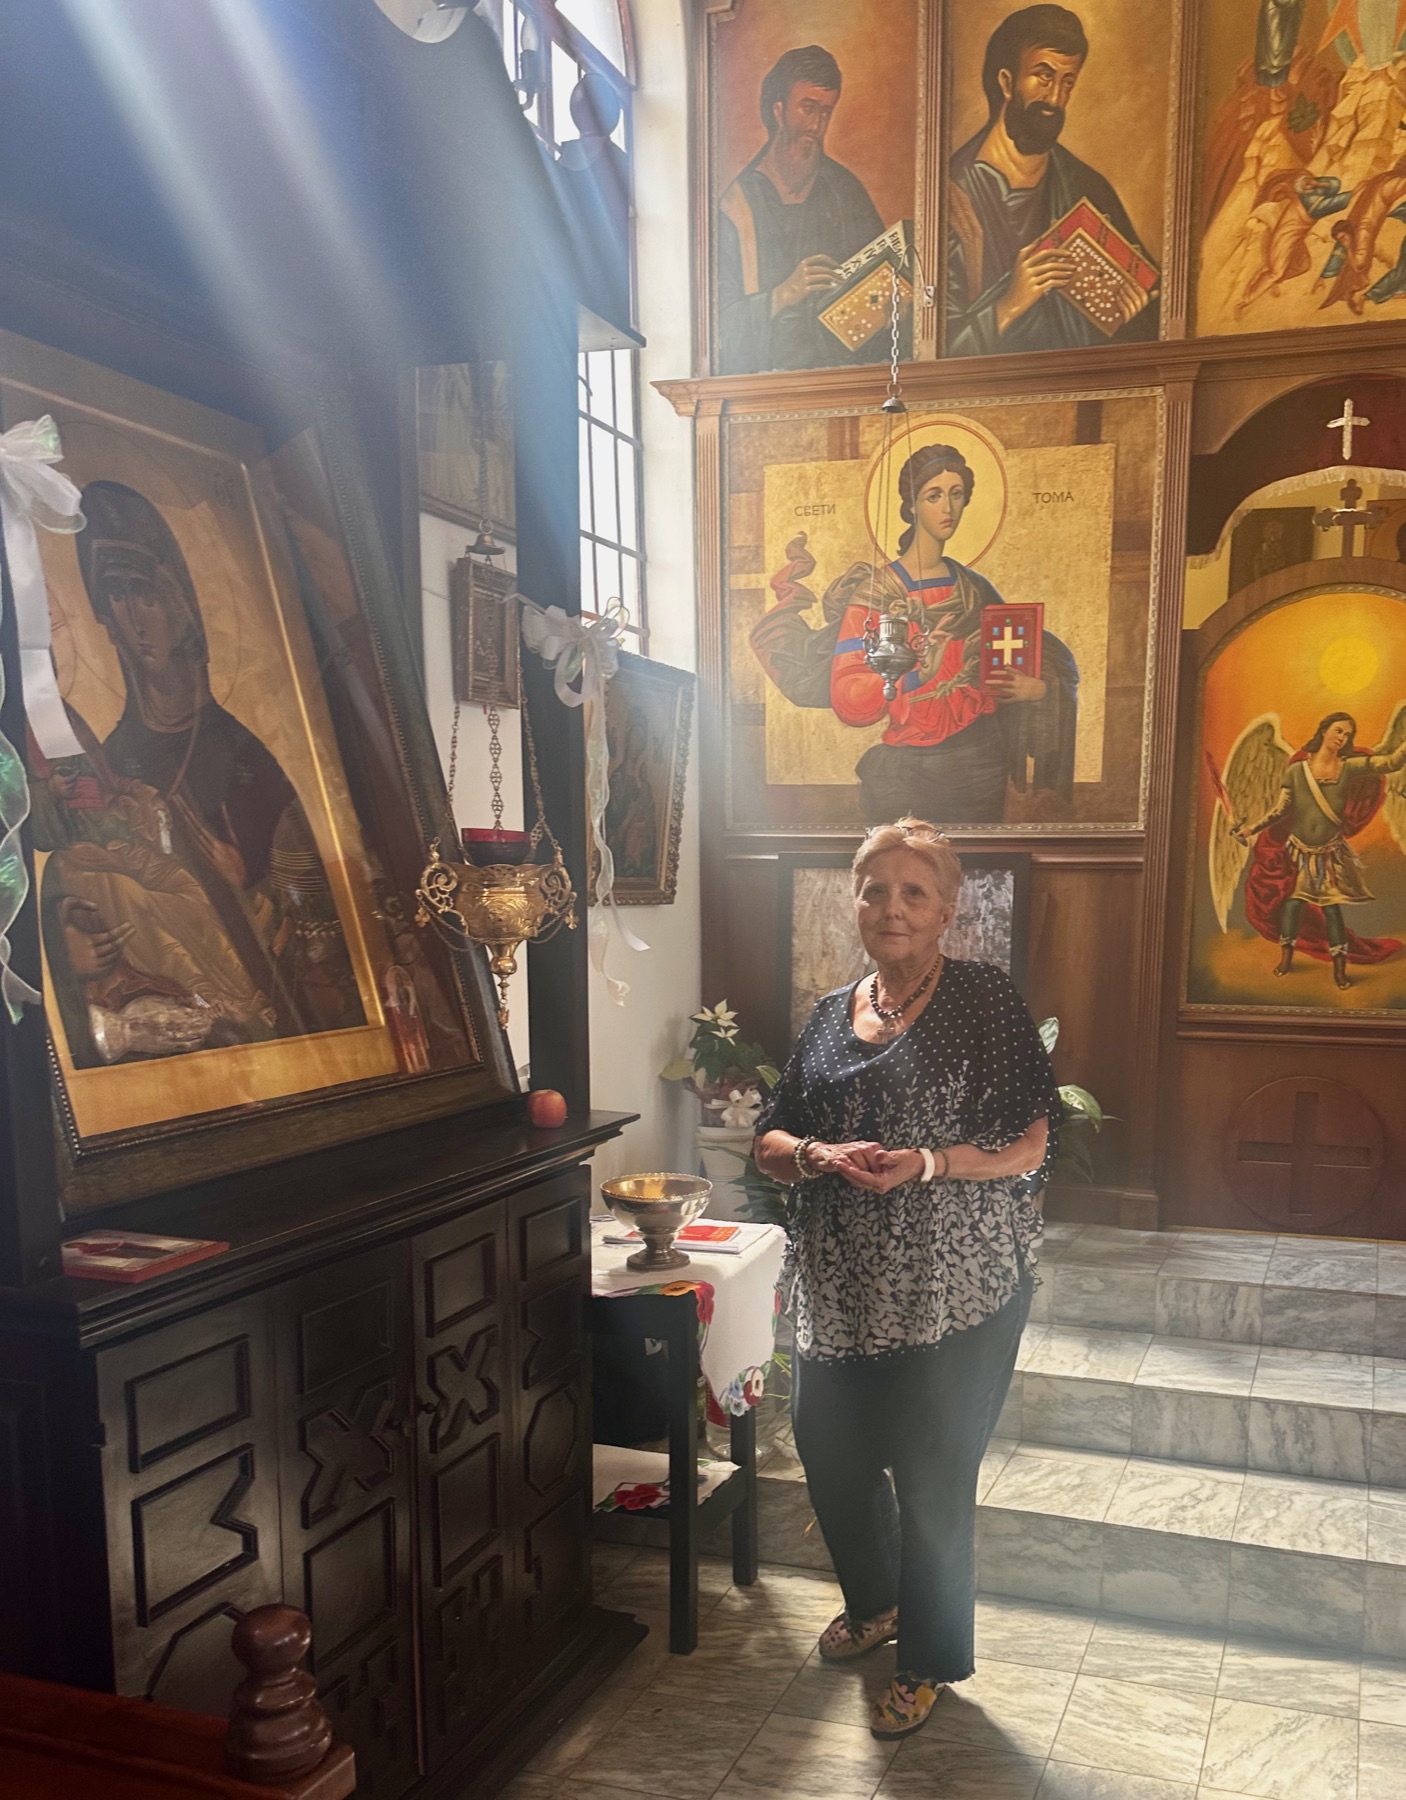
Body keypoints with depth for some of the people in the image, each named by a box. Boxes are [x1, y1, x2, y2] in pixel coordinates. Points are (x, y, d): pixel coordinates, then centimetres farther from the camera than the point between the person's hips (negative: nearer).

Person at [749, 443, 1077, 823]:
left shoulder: (974, 589, 8)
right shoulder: (875, 592, -5)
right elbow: (848, 700, -12)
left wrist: (1036, 688, -4)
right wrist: (917, 671, -26)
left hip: (981, 767, 4)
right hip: (904, 773, -4)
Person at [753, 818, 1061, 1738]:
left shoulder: (986, 999, -7)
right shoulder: (833, 1013, 9)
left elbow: (1038, 1143, -10)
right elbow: (769, 1139, 10)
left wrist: (929, 1163, -22)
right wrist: (819, 1156, -12)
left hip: (956, 1289, -5)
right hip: (840, 1287, 6)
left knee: (932, 1476, 5)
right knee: (829, 1448, 16)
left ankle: (931, 1659, 30)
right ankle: (874, 1602, 45)